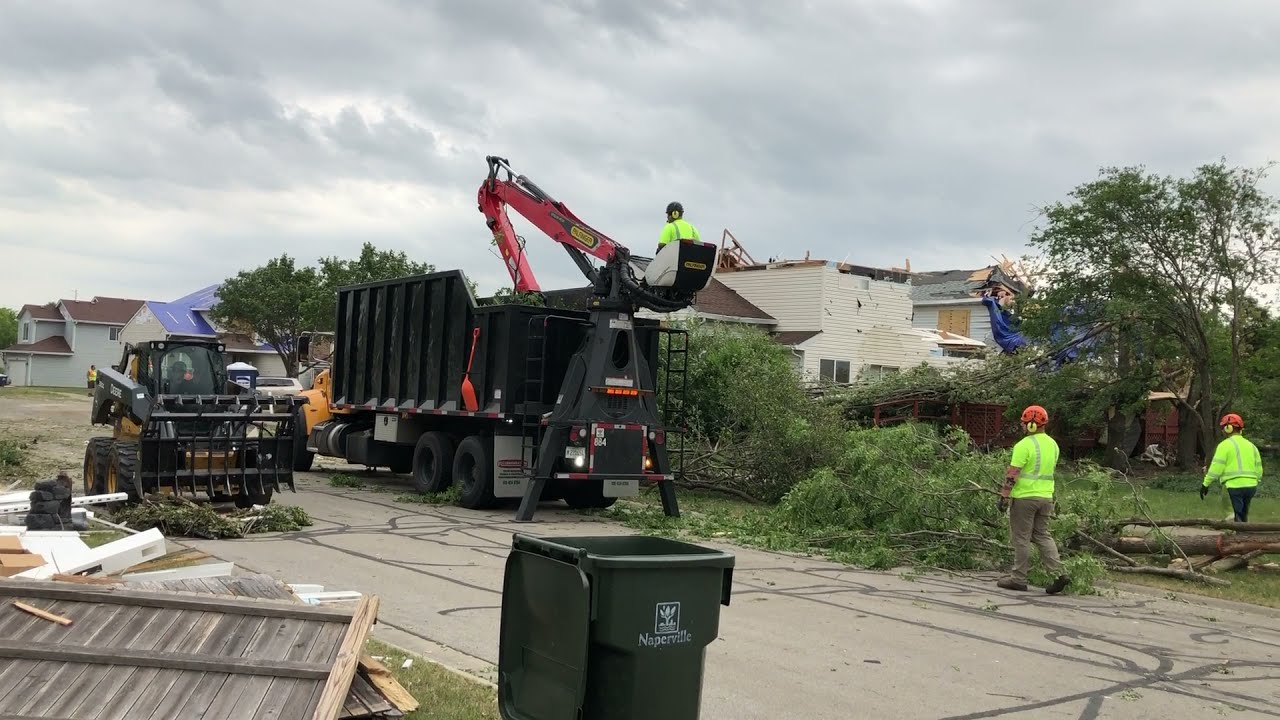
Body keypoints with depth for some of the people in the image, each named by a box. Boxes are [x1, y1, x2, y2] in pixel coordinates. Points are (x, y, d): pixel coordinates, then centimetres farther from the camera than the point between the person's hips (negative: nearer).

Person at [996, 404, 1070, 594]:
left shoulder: (1024, 445, -15)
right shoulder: (1052, 444, 9)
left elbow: (1013, 473, -17)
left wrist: (1004, 496, -14)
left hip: (1024, 497, -7)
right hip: (1046, 497, 7)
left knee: (1021, 538, 2)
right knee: (1043, 535, 14)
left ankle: (1019, 578, 7)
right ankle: (1058, 573, 3)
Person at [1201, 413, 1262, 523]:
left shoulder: (1225, 445, -5)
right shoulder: (1251, 445, 16)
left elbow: (1216, 467, -11)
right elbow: (1259, 469, 17)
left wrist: (1205, 484, -6)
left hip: (1234, 486, -7)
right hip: (1251, 486, 7)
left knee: (1235, 518, -5)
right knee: (1243, 517, 19)